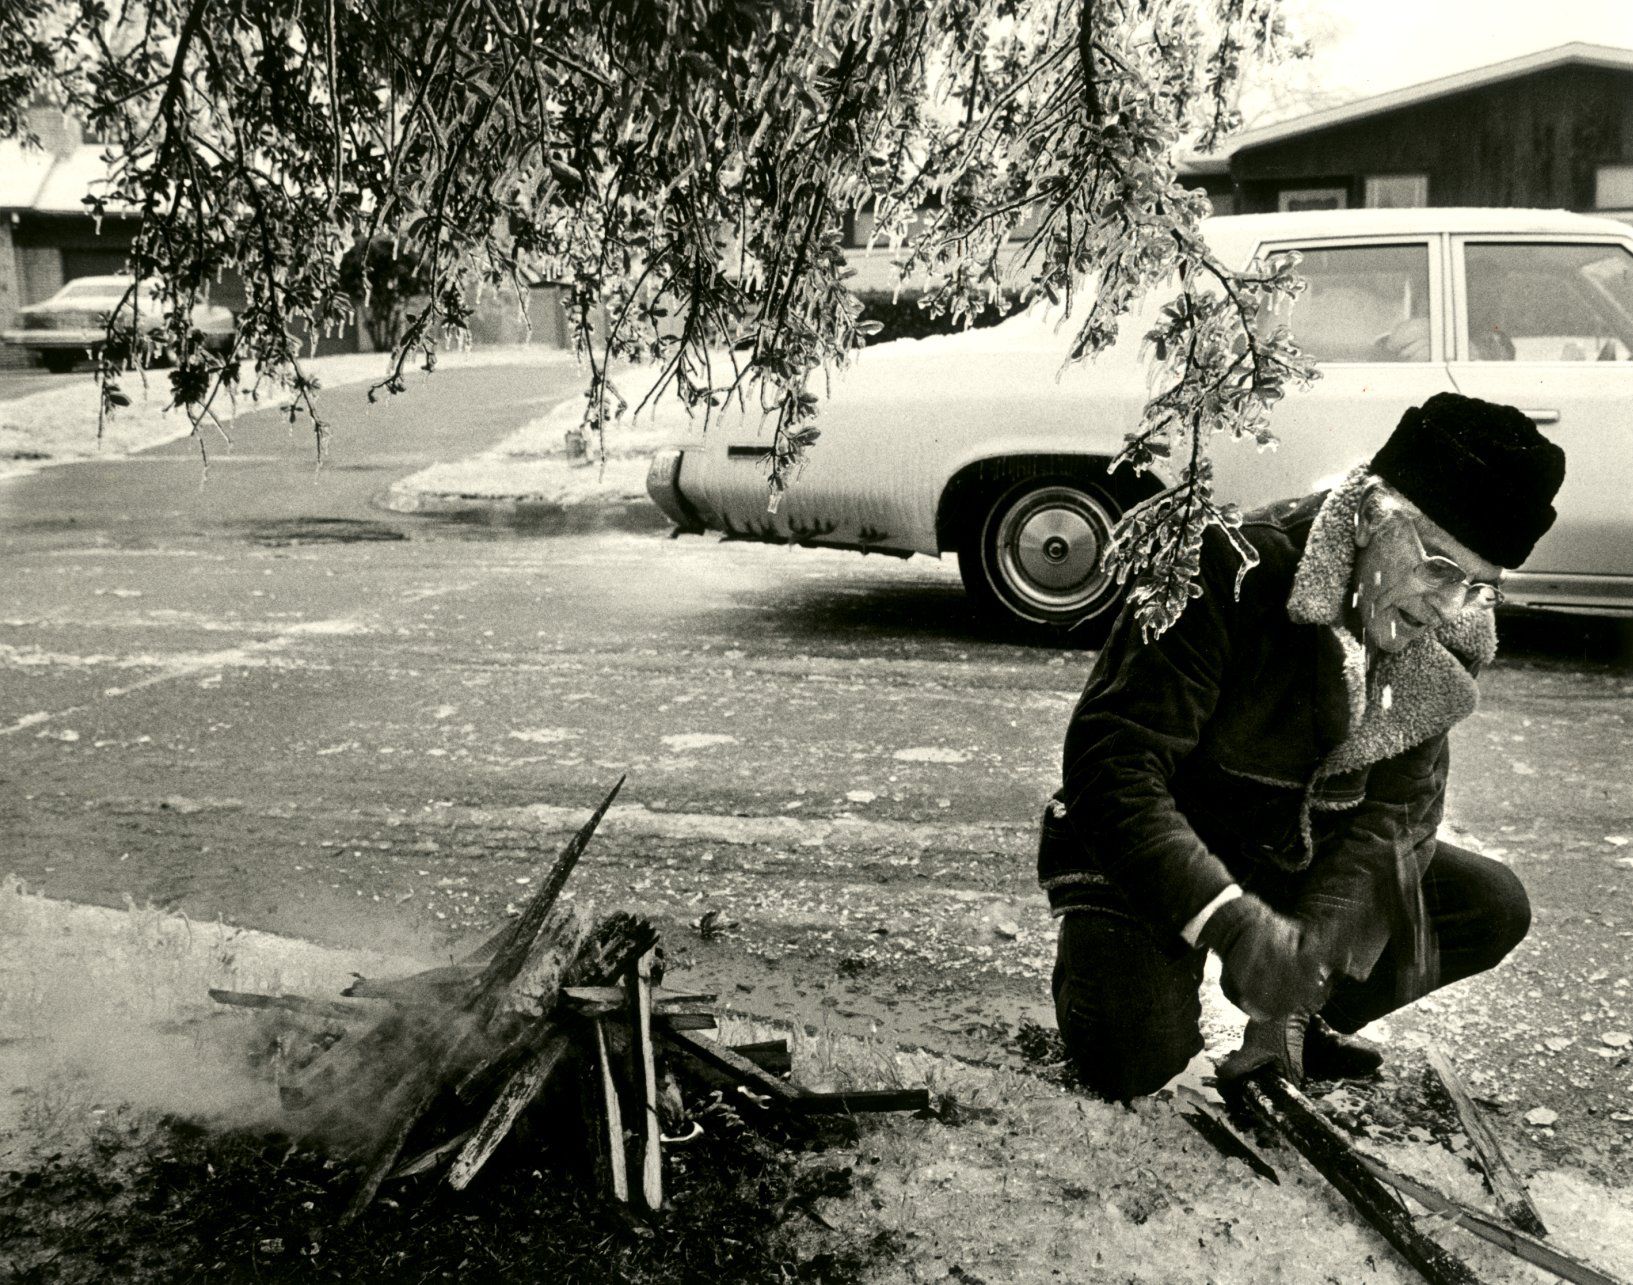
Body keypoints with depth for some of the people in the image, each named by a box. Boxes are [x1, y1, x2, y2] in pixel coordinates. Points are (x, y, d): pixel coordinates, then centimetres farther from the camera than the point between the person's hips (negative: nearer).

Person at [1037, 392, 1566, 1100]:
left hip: (1294, 856, 7)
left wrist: (1317, 928, -28)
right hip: (1147, 854, -6)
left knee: (1493, 906, -4)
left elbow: (1400, 803, -9)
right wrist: (1227, 920, -44)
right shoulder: (1234, 571, -28)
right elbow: (1111, 765, -33)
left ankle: (1294, 1024, 13)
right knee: (1135, 1060, -28)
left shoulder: (1439, 639, -5)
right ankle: (1092, 961, 7)